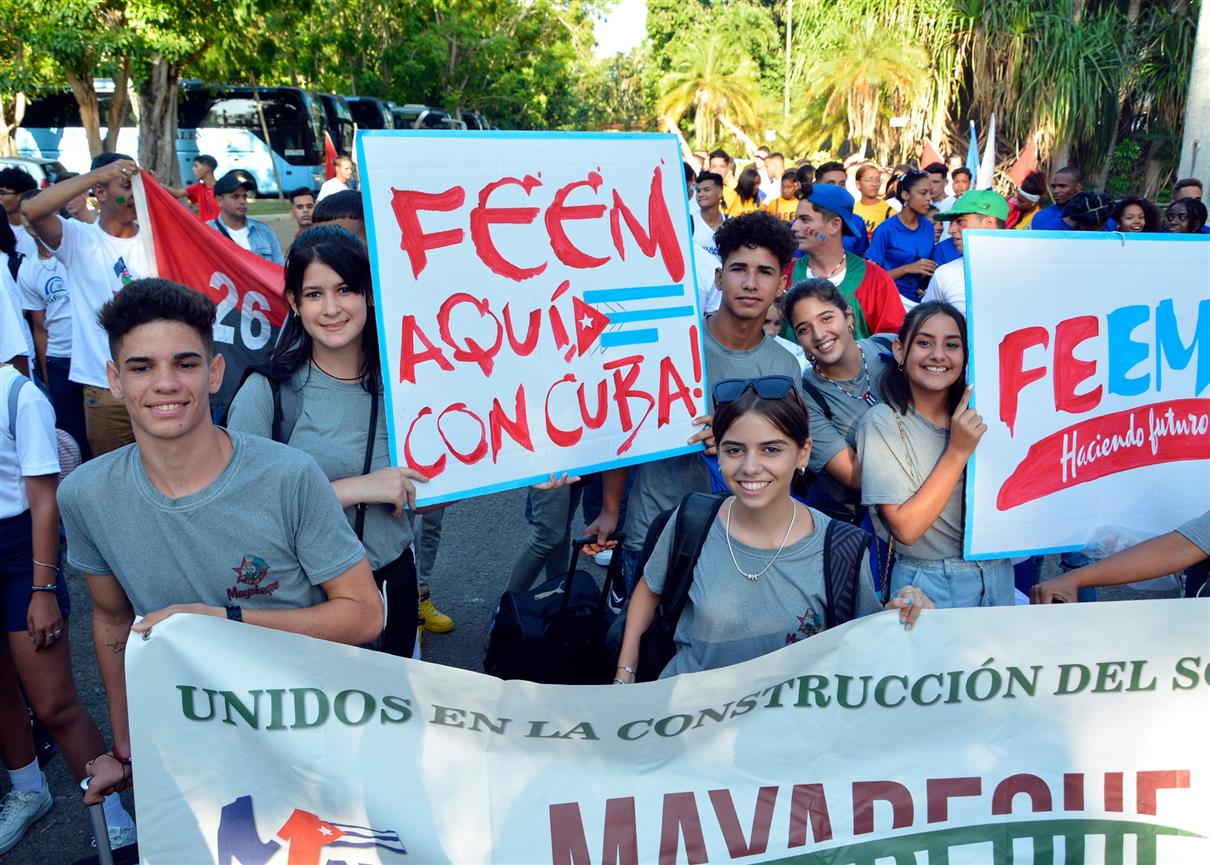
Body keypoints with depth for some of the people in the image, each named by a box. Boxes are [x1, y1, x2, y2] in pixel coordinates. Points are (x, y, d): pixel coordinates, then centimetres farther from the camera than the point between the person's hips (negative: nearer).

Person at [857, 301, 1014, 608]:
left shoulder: (977, 413, 0)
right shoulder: (882, 423, -15)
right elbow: (905, 528, -21)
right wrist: (958, 451, -24)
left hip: (998, 579, 5)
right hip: (931, 588, -5)